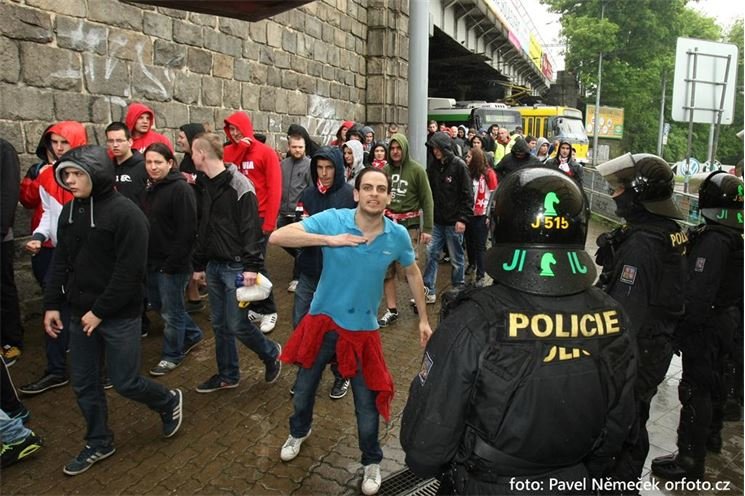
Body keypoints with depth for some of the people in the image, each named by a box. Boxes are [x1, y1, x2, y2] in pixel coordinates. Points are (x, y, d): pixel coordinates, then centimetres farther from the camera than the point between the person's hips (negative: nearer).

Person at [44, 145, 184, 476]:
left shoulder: (126, 213, -18)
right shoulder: (69, 212, 5)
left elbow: (129, 271, -20)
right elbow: (61, 262, 12)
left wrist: (101, 311, -18)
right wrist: (52, 304, 6)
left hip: (120, 316, -7)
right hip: (80, 313, 7)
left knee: (125, 382, 3)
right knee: (83, 384, 14)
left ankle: (169, 402, 32)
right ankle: (99, 443, 34)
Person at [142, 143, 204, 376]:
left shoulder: (181, 189, -16)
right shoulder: (150, 188, 11)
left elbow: (187, 231, -21)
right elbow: (145, 224, 16)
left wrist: (173, 263, -20)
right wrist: (145, 257, 8)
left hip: (172, 264, -9)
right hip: (152, 262, 9)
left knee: (171, 312, 5)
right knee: (158, 304, 20)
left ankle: (172, 355, 25)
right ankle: (192, 334, 39)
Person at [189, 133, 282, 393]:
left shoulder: (239, 185, -15)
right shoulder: (205, 185, 10)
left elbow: (252, 228, -18)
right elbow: (203, 228, 16)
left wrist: (252, 266, -22)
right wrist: (199, 264, 17)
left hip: (236, 267, -8)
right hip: (214, 266, 8)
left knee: (237, 325, -3)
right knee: (220, 324, 13)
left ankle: (271, 353, 23)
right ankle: (227, 375, 28)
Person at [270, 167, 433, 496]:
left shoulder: (398, 236, -11)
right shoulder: (332, 219, -18)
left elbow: (412, 273, 8)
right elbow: (276, 237, -26)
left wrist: (423, 318, 10)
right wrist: (329, 239, -33)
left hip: (361, 328, 0)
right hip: (322, 320, 0)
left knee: (367, 403, 9)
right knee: (304, 388, 21)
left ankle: (371, 462, 39)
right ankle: (299, 432, 56)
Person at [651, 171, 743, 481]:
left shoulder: (713, 239, -24)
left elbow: (698, 293, -28)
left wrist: (682, 329, -20)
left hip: (705, 326, -9)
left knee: (695, 389, -1)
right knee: (713, 378, 25)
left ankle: (690, 461, 9)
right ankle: (711, 434, 45)